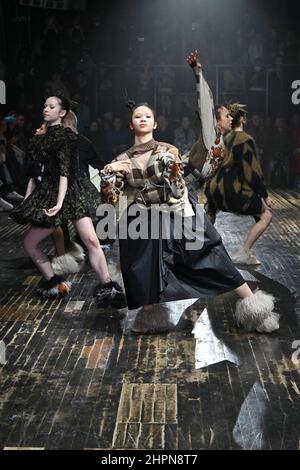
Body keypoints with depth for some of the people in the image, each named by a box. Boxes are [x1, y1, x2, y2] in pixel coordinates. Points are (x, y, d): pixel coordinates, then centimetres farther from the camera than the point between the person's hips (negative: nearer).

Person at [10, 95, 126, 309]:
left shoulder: (64, 136, -7)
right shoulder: (41, 138, 15)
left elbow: (64, 172, -17)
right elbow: (35, 174, 17)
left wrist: (60, 202, -27)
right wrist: (26, 201, 11)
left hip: (69, 192, -7)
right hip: (47, 193, 7)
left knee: (91, 239, -15)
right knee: (29, 243, 4)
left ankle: (108, 289, -9)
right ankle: (54, 283, 15)